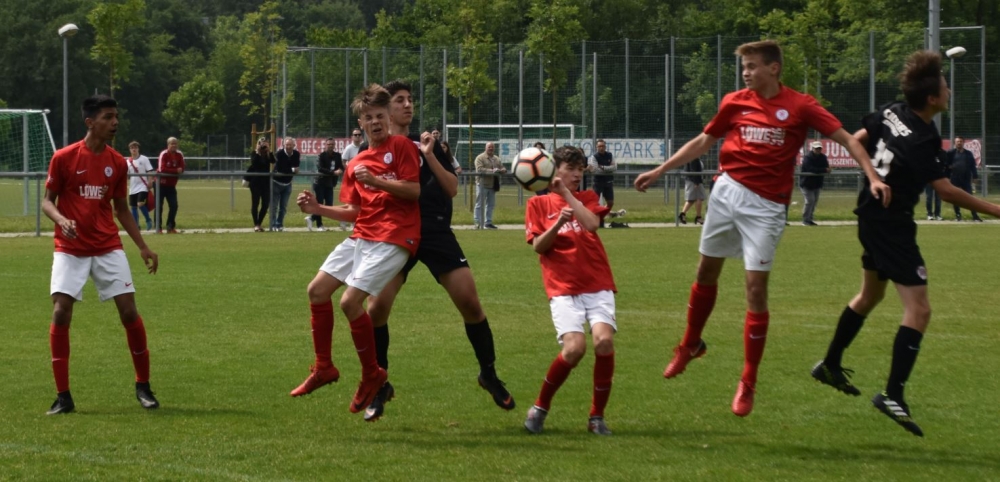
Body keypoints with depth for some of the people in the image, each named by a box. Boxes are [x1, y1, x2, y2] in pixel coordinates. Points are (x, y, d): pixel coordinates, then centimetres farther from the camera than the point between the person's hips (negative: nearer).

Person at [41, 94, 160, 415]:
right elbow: (47, 201, 0)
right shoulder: (64, 158, -6)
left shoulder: (117, 163, 5)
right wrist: (60, 219, -22)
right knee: (61, 312, -13)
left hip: (108, 247, 3)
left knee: (129, 310, -5)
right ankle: (63, 396, -5)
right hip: (70, 249, -3)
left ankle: (143, 386, 12)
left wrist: (143, 247, 10)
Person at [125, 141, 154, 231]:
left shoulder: (144, 159, -1)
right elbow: (127, 176, 12)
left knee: (140, 204, -19)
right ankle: (135, 226, 13)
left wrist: (150, 183, -12)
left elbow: (150, 172, -3)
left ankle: (148, 220, 1)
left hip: (142, 186, -5)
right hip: (133, 188, 5)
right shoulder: (128, 161, 8)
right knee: (133, 207, 5)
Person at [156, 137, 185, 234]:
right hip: (161, 184, -5)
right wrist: (176, 171, -21)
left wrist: (170, 171, -22)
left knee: (174, 206, 0)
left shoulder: (179, 155, -1)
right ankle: (158, 228, 1)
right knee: (159, 206, -3)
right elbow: (162, 169, -25)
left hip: (171, 185, 5)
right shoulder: (164, 154, -17)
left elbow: (181, 169, -7)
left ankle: (170, 227, 10)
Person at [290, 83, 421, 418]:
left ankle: (372, 375, 1)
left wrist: (375, 180, -21)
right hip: (362, 236, 8)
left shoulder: (400, 146, -3)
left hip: (393, 237, -8)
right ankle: (324, 367, 18)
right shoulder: (356, 164, 17)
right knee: (317, 290, 5)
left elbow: (414, 190, -12)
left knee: (350, 301, -16)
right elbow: (354, 212, 17)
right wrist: (319, 209, 4)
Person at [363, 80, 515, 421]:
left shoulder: (427, 145, 12)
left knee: (469, 302, -8)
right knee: (376, 308, -12)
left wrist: (430, 156, -9)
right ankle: (379, 387, 6)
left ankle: (489, 375, 10)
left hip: (436, 232, 1)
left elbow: (452, 189, 1)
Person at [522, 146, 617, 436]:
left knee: (604, 341, -21)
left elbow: (592, 224, -7)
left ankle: (597, 416, -4)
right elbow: (538, 246, 0)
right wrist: (558, 223, -16)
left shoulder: (588, 198, 15)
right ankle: (540, 408, 2)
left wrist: (566, 192, -7)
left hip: (598, 284, 2)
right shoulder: (538, 204, 10)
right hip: (563, 287, -2)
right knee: (575, 347, -21)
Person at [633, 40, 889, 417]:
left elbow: (845, 138, -6)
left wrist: (872, 177, -19)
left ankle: (748, 383, 0)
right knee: (707, 270, 14)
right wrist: (658, 172, 18)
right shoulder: (735, 103, 6)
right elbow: (703, 142, 18)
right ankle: (691, 344, 40)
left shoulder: (799, 107, -5)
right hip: (728, 191, 4)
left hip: (766, 205, -4)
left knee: (756, 287, -7)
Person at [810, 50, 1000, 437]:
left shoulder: (891, 113, -1)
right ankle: (893, 394, -18)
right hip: (892, 226, -10)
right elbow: (946, 191, -27)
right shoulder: (923, 140, -24)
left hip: (871, 214, 10)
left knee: (870, 294, 29)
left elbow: (856, 140, 14)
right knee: (918, 310, -12)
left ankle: (830, 365, 41)